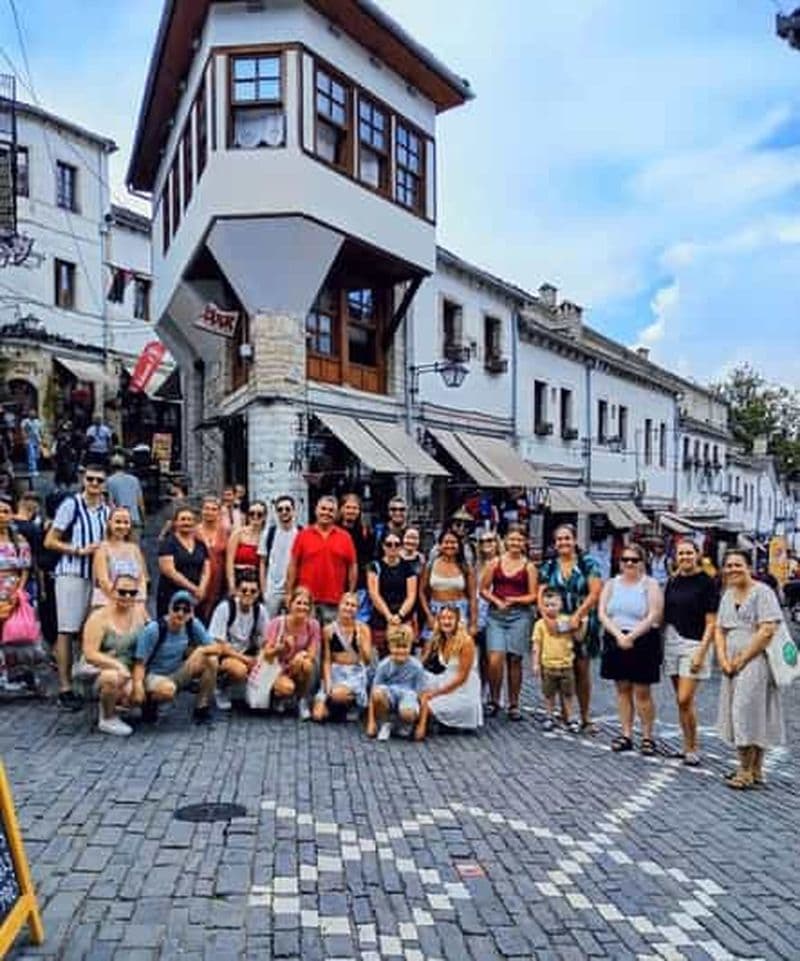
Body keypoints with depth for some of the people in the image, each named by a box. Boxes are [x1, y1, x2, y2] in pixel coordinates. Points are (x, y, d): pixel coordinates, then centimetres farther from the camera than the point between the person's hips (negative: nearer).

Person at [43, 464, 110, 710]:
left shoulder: (106, 510, 11)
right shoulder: (71, 504, -4)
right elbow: (50, 542, -4)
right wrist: (80, 550, -12)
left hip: (96, 575, 5)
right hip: (71, 574, -5)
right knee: (67, 631, -4)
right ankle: (65, 688, -1)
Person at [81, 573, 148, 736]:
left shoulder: (140, 611, 3)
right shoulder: (99, 617, -11)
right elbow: (90, 654, -17)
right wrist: (117, 665, -29)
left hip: (129, 672, 5)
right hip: (98, 671, -5)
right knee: (113, 677, -38)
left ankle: (112, 702, 11)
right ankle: (107, 719, -9)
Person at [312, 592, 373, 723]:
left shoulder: (362, 629, -1)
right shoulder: (329, 630, 1)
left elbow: (368, 661, -4)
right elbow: (326, 660, 0)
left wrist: (360, 643, -21)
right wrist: (327, 684, -13)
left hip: (356, 673, -1)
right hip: (334, 672, 1)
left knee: (338, 695, -35)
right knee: (318, 715, -18)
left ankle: (353, 704, -1)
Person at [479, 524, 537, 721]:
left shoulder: (529, 566, 5)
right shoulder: (495, 563, 6)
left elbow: (533, 596, 3)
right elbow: (483, 589, 7)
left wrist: (514, 600, -12)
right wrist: (497, 601, -9)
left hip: (519, 615, 0)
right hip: (496, 614, 0)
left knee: (514, 660, 5)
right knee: (495, 659, -11)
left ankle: (513, 704, 17)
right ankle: (493, 700, 8)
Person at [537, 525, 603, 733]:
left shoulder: (588, 564, 2)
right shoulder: (548, 567, 9)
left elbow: (595, 593, -6)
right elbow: (541, 596, 3)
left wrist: (577, 616, -14)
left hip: (582, 624, -2)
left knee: (582, 669, 0)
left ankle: (585, 718, 8)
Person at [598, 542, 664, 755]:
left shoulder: (650, 585, -1)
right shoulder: (611, 584, 10)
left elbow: (653, 617, -10)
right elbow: (602, 614, 2)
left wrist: (631, 636, -17)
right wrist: (618, 635, -12)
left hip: (642, 642, -4)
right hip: (615, 641, 4)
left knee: (642, 691, 0)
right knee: (622, 689, 8)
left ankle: (647, 736, 11)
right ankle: (626, 735, 16)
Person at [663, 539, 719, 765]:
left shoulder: (706, 583, -7)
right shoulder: (673, 581, 9)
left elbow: (711, 622, -9)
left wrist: (701, 652, -16)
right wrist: (662, 642, 10)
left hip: (693, 643, -6)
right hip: (671, 642, 6)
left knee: (685, 699, -10)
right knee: (680, 700, 10)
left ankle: (692, 749, 5)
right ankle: (687, 745, 19)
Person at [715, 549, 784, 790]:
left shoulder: (762, 592, -10)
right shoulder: (728, 594, 14)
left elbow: (767, 630, -17)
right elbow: (719, 629, 15)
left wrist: (742, 659, -15)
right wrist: (723, 659, 0)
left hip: (755, 661, -7)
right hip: (732, 665, 7)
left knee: (748, 713, -7)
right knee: (739, 715, 10)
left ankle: (747, 772, 2)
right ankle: (755, 771, 19)